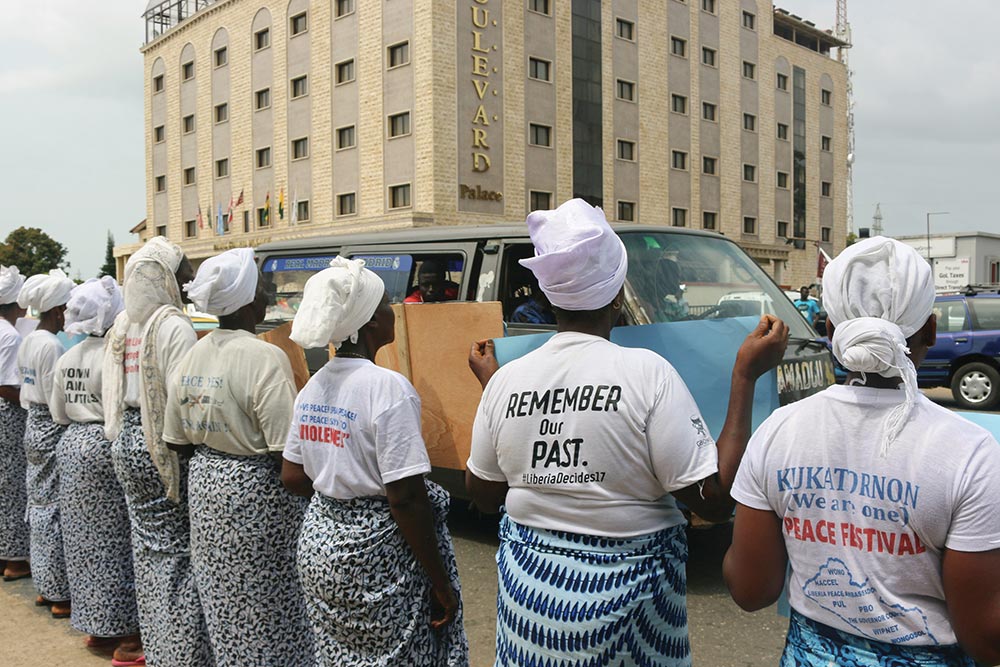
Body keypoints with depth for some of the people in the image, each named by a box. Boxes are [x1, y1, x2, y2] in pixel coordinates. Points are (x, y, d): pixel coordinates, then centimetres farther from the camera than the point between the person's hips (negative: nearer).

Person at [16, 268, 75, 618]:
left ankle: (45, 586, 27)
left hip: (34, 427, 10)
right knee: (56, 510, -2)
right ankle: (61, 595, 7)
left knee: (40, 505, 15)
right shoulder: (51, 345, -20)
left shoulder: (28, 341, 9)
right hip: (52, 432, -10)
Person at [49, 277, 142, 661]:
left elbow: (58, 413, 12)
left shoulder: (67, 358, 7)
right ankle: (124, 635, 7)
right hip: (104, 448, -8)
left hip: (72, 445, 8)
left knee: (84, 540, 14)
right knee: (113, 542, -1)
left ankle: (95, 627, 26)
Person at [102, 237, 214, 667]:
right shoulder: (173, 326, -16)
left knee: (148, 542, 16)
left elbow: (112, 392, 12)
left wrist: (121, 434, 19)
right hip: (166, 447, -8)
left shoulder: (121, 327, 8)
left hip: (127, 441, 8)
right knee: (180, 548, 1)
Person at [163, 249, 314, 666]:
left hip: (205, 481, 7)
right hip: (254, 490, -7)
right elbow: (286, 451, -24)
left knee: (223, 600, 20)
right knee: (268, 609, 8)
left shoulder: (192, 355, 2)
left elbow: (176, 440, 9)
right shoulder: (264, 357, -21)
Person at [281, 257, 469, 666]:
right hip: (375, 554, -7)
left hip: (319, 545, 8)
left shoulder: (313, 387, 2)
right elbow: (406, 499, -22)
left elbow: (292, 479, 9)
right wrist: (442, 583, -14)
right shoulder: (387, 388, -21)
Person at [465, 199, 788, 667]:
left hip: (526, 579, 4)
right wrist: (745, 376, -13)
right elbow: (716, 500, -17)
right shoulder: (647, 373, -18)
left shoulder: (504, 380, -6)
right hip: (625, 592, -3)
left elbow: (483, 497, 6)